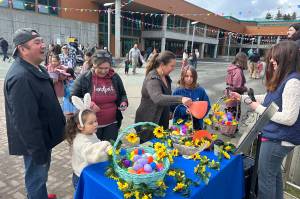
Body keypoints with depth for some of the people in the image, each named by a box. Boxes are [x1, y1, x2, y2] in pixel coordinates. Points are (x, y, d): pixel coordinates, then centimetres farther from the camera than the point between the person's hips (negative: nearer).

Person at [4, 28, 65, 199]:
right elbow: (25, 121, -30)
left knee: (42, 174, 27)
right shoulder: (20, 77, -28)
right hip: (34, 141, -10)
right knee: (37, 178, 11)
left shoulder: (35, 68, 5)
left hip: (43, 136, 10)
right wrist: (38, 151, -24)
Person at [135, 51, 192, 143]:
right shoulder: (152, 79, -24)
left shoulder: (166, 77, 5)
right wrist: (180, 99, -50)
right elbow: (158, 98, -42)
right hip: (148, 122, -8)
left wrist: (169, 112, 18)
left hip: (161, 121, 8)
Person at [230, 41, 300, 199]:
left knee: (265, 177, 8)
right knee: (274, 172, 26)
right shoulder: (283, 79, 5)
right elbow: (268, 99, 18)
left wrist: (258, 108, -19)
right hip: (276, 136, 9)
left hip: (278, 139, -9)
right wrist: (242, 97, 15)